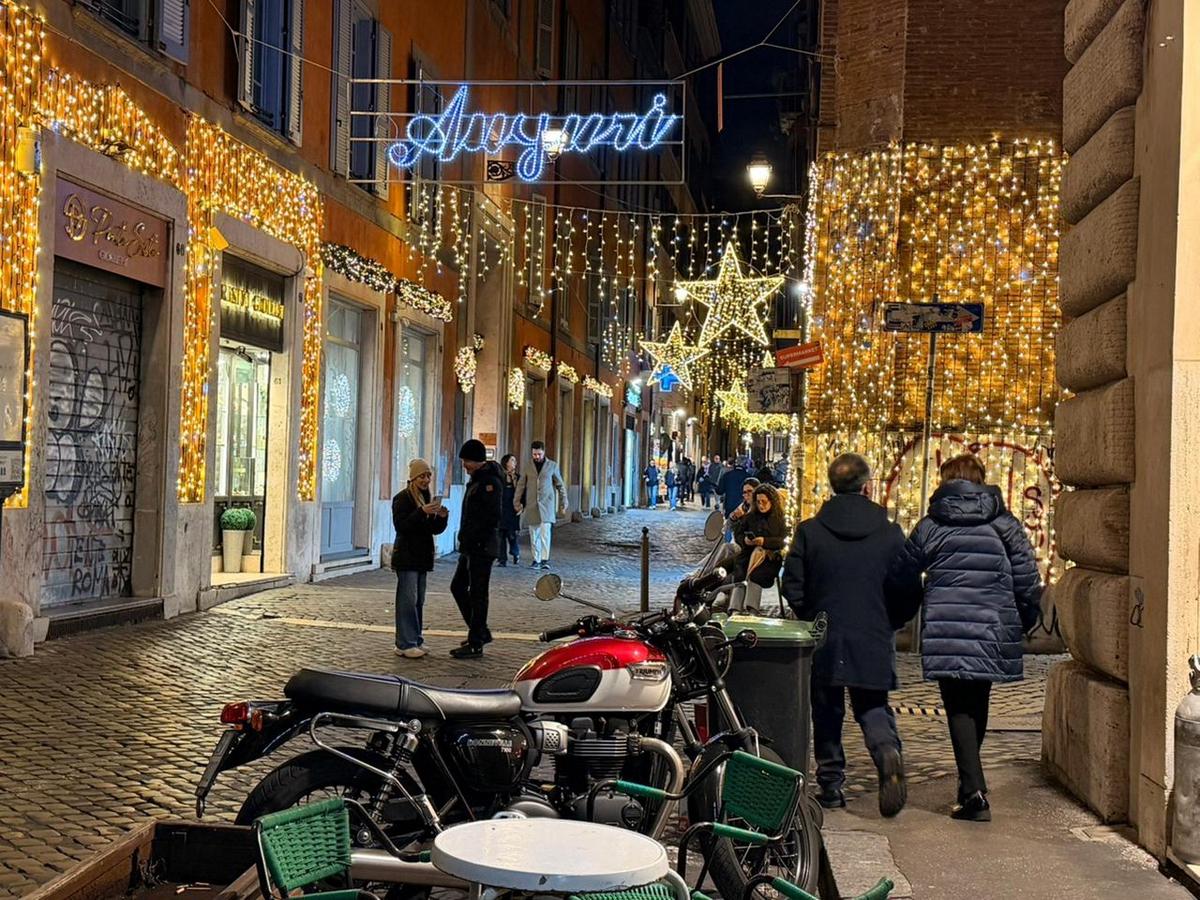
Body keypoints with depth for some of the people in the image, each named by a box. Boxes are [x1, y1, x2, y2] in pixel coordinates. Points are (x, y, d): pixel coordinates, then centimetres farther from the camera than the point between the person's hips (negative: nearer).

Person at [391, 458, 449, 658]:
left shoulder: (427, 498, 15)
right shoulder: (402, 498, -7)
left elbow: (435, 529, 15)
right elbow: (401, 525, -18)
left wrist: (441, 517, -5)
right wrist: (422, 512, -26)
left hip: (421, 556, 8)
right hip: (406, 556, -7)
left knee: (419, 600, 9)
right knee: (408, 599, -10)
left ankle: (416, 640, 14)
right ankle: (405, 644, -10)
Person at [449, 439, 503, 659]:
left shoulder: (490, 482, -15)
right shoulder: (478, 479, 16)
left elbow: (492, 517, -22)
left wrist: (474, 539, -19)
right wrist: (465, 538, 12)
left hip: (482, 548, -11)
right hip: (471, 547, 11)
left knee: (477, 594, -4)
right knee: (458, 586, 16)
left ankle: (475, 645, 4)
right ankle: (480, 632, 25)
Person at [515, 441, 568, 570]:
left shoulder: (552, 466, 4)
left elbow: (560, 486, 9)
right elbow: (521, 485, 11)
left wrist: (563, 504, 7)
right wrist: (517, 502, 5)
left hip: (546, 505, -2)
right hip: (531, 506, 2)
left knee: (545, 532, -15)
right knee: (534, 534, 5)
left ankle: (545, 559, -16)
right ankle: (536, 560, 13)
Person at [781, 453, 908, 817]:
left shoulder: (809, 531, -5)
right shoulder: (891, 534, -4)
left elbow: (793, 586, -5)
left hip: (824, 639, 0)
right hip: (874, 642, 0)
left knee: (827, 713, 12)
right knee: (872, 707, 12)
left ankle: (830, 784, 13)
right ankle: (888, 750, -16)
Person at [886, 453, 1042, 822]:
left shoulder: (929, 527, 3)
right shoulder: (1005, 525, 3)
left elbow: (901, 580, 9)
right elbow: (1028, 581, 1)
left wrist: (903, 615, 28)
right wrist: (1024, 623, 15)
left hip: (945, 633, -2)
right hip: (992, 635, 2)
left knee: (959, 709, 2)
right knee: (977, 706, 18)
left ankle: (974, 792, -10)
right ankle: (971, 785, 30)